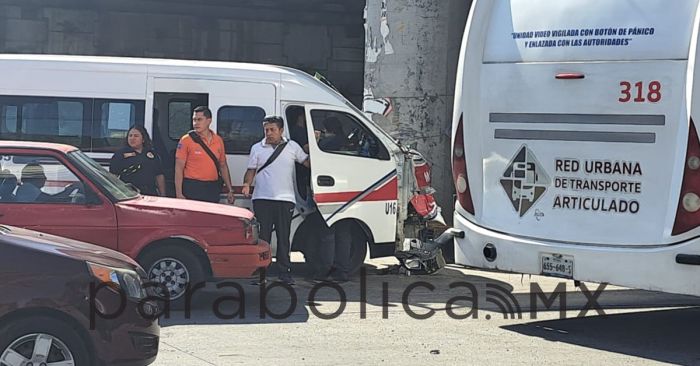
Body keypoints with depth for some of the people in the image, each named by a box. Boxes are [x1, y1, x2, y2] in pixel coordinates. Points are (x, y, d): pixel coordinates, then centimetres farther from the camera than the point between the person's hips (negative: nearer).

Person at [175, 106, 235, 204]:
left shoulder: (218, 140, 9)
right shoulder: (186, 140, -3)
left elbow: (223, 166, 18)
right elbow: (179, 168, -5)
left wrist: (230, 190, 14)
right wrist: (179, 194, -13)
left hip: (213, 189, 4)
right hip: (192, 188, -4)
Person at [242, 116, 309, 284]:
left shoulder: (292, 147, 9)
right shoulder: (257, 148, 10)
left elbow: (307, 162, 15)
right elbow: (251, 170, 10)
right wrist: (246, 184, -6)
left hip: (285, 200, 0)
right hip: (262, 199, 0)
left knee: (283, 237, 1)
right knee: (262, 236, -2)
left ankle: (285, 272, 6)